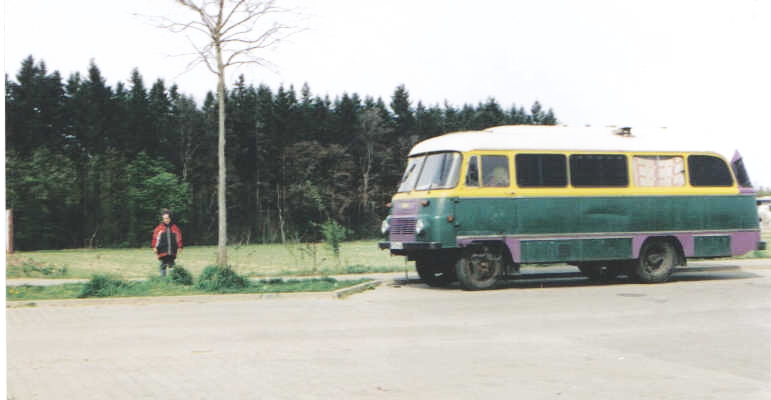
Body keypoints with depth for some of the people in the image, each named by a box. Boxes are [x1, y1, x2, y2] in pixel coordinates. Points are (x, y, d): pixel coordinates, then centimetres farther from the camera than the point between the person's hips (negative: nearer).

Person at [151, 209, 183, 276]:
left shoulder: (175, 228, 6)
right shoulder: (159, 228, 1)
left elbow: (179, 238, 10)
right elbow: (155, 238, 0)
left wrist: (179, 247, 8)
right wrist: (155, 247, -5)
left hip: (172, 252, 1)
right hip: (162, 252, -1)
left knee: (172, 265, 6)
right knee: (163, 266, 2)